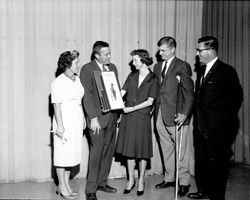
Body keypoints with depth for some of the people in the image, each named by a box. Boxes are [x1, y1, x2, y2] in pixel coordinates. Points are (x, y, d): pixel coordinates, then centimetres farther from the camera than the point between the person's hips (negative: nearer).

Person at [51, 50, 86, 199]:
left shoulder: (77, 80, 11)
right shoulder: (59, 82, -11)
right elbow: (56, 104, -14)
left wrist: (83, 118, 13)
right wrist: (59, 125, -17)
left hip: (77, 122, 7)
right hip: (65, 121, -7)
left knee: (72, 153, 11)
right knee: (63, 154, 0)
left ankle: (66, 185, 22)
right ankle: (62, 187, 12)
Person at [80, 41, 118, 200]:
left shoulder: (113, 67, 13)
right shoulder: (87, 69, -6)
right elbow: (88, 95, -12)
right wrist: (93, 118, -18)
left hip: (112, 115, 6)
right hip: (98, 116, -6)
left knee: (109, 151, 10)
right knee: (97, 151, -6)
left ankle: (102, 182, 25)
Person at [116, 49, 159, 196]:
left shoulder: (153, 79, -4)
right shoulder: (132, 76, 8)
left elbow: (150, 101, -10)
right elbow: (121, 93, 2)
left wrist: (133, 108, -16)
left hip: (142, 118, -4)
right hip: (128, 117, 4)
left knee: (142, 150, 5)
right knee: (129, 149, 10)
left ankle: (141, 181, 20)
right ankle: (131, 180, 23)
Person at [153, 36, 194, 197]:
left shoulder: (183, 66, -5)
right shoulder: (157, 67, 15)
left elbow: (189, 92, -9)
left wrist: (184, 113, -17)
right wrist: (154, 109, 4)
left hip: (176, 115, -6)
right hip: (160, 115, 6)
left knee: (181, 150, 1)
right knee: (166, 149, 14)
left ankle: (184, 182, 12)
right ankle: (169, 178, 26)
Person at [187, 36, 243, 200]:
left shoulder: (226, 71, -11)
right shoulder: (203, 71, 13)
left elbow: (236, 98, -8)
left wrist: (226, 120, -5)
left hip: (217, 129, -8)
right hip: (201, 127, 8)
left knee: (217, 163, 4)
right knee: (201, 161, 17)